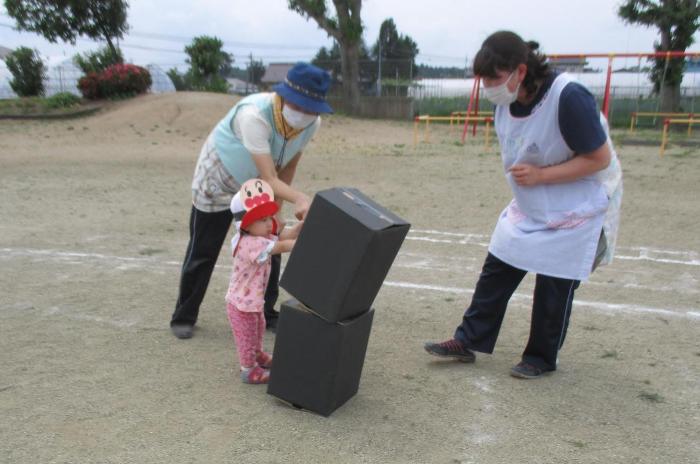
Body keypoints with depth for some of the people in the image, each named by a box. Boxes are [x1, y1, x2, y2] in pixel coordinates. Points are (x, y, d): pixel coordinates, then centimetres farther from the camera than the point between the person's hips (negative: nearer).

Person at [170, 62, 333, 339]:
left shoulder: (312, 124, -20)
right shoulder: (254, 115, -39)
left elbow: (288, 167, -4)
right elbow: (268, 178, -42)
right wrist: (300, 199, -60)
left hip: (257, 189, 5)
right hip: (216, 184, -5)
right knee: (202, 253, 5)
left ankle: (267, 314, 22)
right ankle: (183, 317, 24)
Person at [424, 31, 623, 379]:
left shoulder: (568, 97, -27)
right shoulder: (506, 101, -5)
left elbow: (600, 158, -21)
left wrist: (540, 175, -26)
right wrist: (520, 178, 7)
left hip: (574, 213, -7)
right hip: (527, 208, 7)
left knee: (553, 289, 4)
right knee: (495, 273, 7)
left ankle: (541, 358, 24)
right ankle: (468, 341, 19)